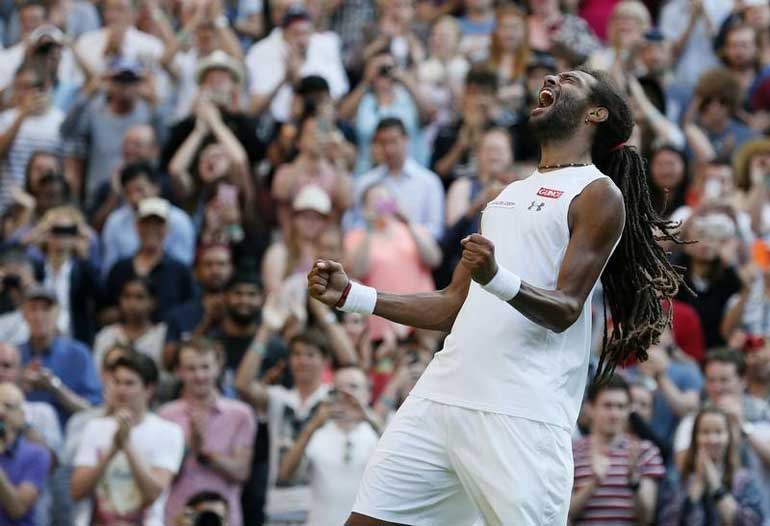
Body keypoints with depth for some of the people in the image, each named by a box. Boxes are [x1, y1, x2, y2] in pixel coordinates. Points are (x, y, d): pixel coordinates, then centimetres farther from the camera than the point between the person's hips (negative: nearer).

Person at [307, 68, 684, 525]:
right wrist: (352, 297, 19)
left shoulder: (598, 193, 1)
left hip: (520, 412, -8)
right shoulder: (511, 194, 25)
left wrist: (496, 278, -30)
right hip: (443, 392, 8)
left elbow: (565, 309, -11)